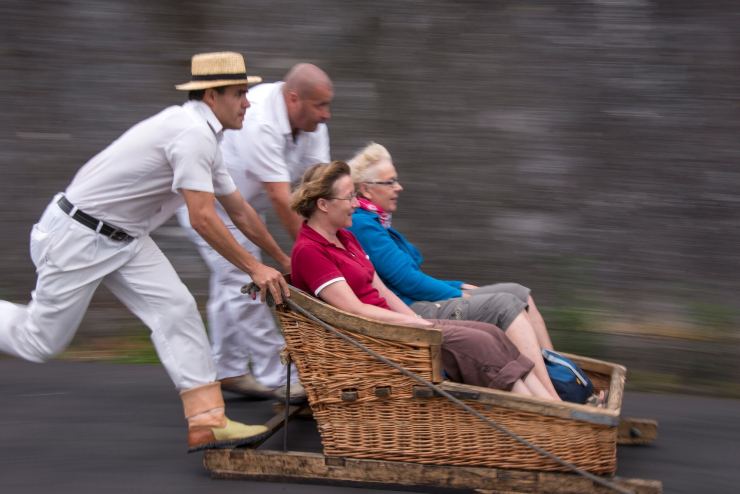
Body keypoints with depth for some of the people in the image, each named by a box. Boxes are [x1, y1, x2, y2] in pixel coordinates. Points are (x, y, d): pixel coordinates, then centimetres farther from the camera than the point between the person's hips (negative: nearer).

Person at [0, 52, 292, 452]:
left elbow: (239, 212, 20)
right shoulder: (193, 134, -22)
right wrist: (253, 268, -16)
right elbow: (202, 219, -24)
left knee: (177, 310, -4)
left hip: (125, 238, 10)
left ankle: (207, 421, -6)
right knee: (41, 341, 0)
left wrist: (283, 260, 25)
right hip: (80, 234, -10)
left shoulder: (203, 137, 10)